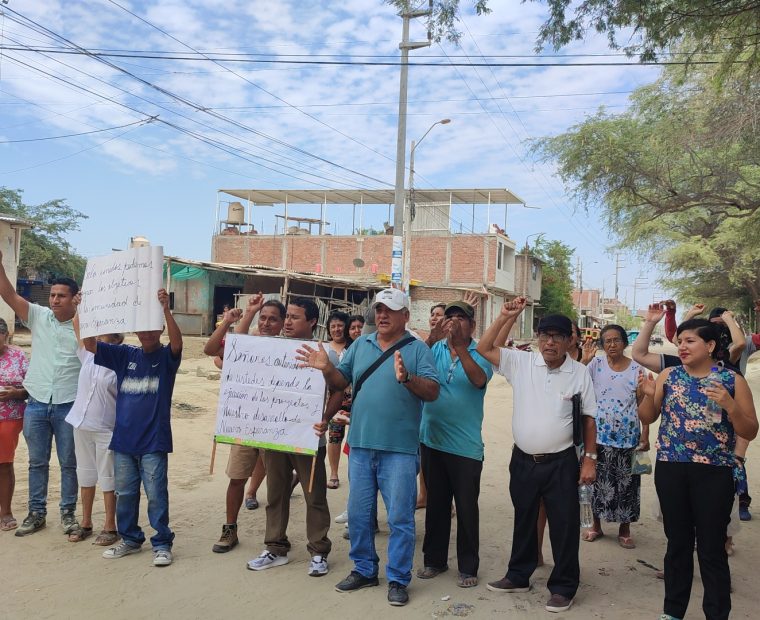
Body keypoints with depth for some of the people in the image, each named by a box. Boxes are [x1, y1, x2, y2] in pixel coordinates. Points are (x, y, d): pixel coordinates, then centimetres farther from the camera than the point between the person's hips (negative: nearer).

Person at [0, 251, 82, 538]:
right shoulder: (38, 317, 2)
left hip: (69, 406, -2)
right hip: (36, 404, 3)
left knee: (69, 463, 8)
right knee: (37, 462, 13)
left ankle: (68, 513, 21)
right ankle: (36, 513, 25)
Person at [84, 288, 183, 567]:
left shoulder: (166, 357, -3)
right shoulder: (125, 355, 7)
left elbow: (177, 341, -25)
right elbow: (90, 344, 1)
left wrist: (166, 310, -38)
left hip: (154, 441, -4)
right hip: (123, 439, 4)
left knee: (156, 494, 0)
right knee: (124, 494, 14)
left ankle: (162, 543, 13)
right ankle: (130, 539, 30)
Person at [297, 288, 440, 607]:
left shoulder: (418, 348, -3)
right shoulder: (360, 345, 10)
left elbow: (432, 392, -11)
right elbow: (341, 382, 11)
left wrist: (407, 378, -27)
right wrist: (327, 368, -9)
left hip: (399, 448, -4)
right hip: (360, 444, 5)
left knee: (400, 516, 3)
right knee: (358, 513, 14)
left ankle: (398, 579, 17)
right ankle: (364, 569, 31)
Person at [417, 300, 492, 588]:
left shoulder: (480, 353, -5)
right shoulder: (435, 349, 4)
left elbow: (479, 379, -25)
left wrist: (459, 345, -33)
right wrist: (433, 336, -24)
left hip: (466, 445, -3)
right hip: (431, 440, 3)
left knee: (467, 507, 6)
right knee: (435, 503, 15)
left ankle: (468, 567, 20)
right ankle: (434, 559, 29)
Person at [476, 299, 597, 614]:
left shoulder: (579, 373, -4)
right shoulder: (521, 362, -2)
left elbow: (588, 419, 1)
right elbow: (484, 348, -6)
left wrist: (590, 458, -2)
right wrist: (504, 317, -13)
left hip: (561, 463, -2)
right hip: (523, 460, 2)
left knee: (563, 526, 6)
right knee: (524, 521, 18)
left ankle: (563, 587, 22)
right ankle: (519, 576, 35)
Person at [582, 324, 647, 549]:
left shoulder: (636, 369, 0)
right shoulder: (596, 365, 1)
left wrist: (645, 435, -3)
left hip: (628, 437, 0)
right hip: (600, 435, 1)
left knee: (626, 482, 6)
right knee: (598, 480, 8)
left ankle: (625, 530, 22)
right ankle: (596, 525, 25)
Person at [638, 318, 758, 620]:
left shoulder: (732, 380, -2)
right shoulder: (669, 376, 4)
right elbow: (647, 418, 9)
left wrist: (730, 405, -18)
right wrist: (649, 395, -10)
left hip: (714, 473, -2)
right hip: (670, 469, 3)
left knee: (712, 548, 4)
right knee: (677, 542, 14)